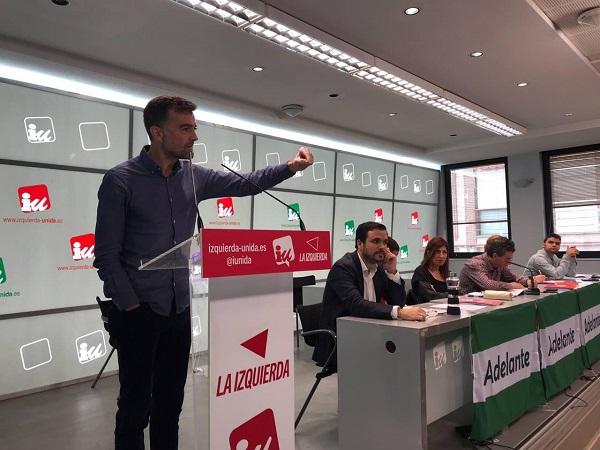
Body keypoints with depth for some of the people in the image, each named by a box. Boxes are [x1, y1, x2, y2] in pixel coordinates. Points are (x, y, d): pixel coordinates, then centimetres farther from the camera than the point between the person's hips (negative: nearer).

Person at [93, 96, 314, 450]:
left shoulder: (195, 176, 4)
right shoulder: (121, 180, -11)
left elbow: (244, 184, 8)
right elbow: (106, 254, -11)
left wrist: (290, 167, -7)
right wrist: (130, 305, -13)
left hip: (180, 309, 5)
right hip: (138, 312, -5)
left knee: (171, 400, 17)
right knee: (136, 403, 7)